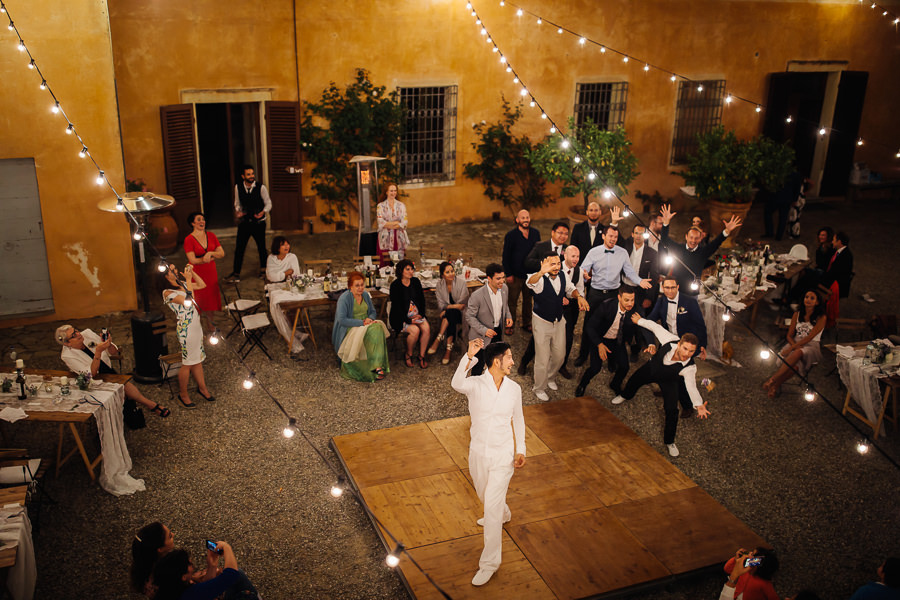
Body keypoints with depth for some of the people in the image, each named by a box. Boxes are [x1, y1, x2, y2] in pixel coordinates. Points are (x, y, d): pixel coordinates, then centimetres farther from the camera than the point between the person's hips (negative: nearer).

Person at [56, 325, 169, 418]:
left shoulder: (87, 334, -6)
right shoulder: (67, 355, -17)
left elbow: (115, 353, 1)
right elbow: (91, 374, -24)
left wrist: (109, 345, -23)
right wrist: (98, 351, -34)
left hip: (110, 373, 4)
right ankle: (151, 405, -21)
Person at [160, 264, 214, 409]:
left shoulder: (182, 284, 7)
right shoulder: (167, 293, -18)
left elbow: (202, 285, 16)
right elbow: (187, 302, -30)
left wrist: (192, 273, 2)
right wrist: (188, 280, -23)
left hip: (196, 325, 8)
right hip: (185, 328, -8)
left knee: (198, 359, 18)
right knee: (188, 362, 2)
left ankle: (202, 387, 33)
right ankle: (183, 394, 18)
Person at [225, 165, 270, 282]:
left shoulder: (261, 188, -11)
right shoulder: (238, 187, -3)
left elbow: (268, 203, -4)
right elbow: (237, 203, 9)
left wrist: (263, 212, -22)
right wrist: (238, 211, -11)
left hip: (259, 222, -2)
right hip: (244, 221, 2)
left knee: (261, 247, 13)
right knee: (239, 248, -1)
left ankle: (263, 269, 35)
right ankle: (236, 274, 6)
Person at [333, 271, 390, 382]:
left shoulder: (365, 295, 10)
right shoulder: (344, 298, -11)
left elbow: (373, 312, 19)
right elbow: (342, 320, -19)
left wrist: (370, 319, -6)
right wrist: (362, 322, -21)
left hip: (366, 325, 6)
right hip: (350, 329, -6)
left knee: (378, 327, -28)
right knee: (372, 332, -33)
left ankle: (377, 365, -34)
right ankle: (377, 366, -29)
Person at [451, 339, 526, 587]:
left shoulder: (514, 388, -5)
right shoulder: (476, 384, -15)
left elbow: (518, 419, 7)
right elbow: (457, 384, -39)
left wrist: (521, 450, 3)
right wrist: (469, 356, -49)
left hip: (503, 456, -1)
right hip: (478, 454, 1)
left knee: (492, 509, -3)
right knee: (485, 496, 26)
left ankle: (490, 563, 9)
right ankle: (503, 513, 60)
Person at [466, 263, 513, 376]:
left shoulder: (504, 288, -9)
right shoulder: (477, 296, -29)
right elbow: (469, 317, -18)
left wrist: (508, 316, -7)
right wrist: (484, 330, -26)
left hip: (498, 332, 6)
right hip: (482, 337, -6)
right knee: (479, 364, 10)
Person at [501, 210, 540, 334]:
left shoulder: (535, 233, 3)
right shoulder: (511, 235, -9)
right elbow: (506, 256, -7)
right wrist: (508, 274, -10)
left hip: (531, 273, 4)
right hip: (515, 275, -4)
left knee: (528, 300, 15)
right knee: (512, 300, 4)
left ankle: (527, 323, 29)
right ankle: (509, 325, 16)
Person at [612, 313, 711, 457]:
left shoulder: (690, 368, -41)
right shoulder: (670, 340, -41)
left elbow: (691, 387, -43)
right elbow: (655, 327, -25)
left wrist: (699, 405, -61)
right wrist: (640, 320, -11)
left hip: (668, 381, -3)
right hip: (651, 368, 3)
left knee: (672, 410, -13)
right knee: (633, 381, 28)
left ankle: (669, 441, 14)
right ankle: (625, 396, 68)